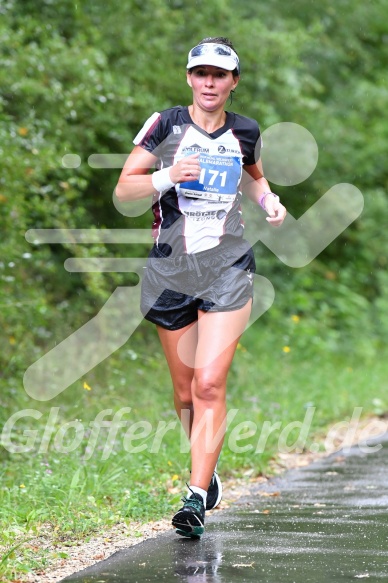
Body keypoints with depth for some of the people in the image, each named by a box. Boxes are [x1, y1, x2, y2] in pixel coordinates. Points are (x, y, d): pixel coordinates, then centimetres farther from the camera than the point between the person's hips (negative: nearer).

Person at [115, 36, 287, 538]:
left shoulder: (245, 132, 7)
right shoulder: (165, 124, -1)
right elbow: (124, 190, -3)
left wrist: (268, 198, 8)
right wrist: (169, 176, -20)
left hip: (227, 270, 0)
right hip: (170, 269, 0)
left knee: (209, 385, -14)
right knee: (185, 391, 8)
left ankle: (197, 499, -15)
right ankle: (208, 472, 32)